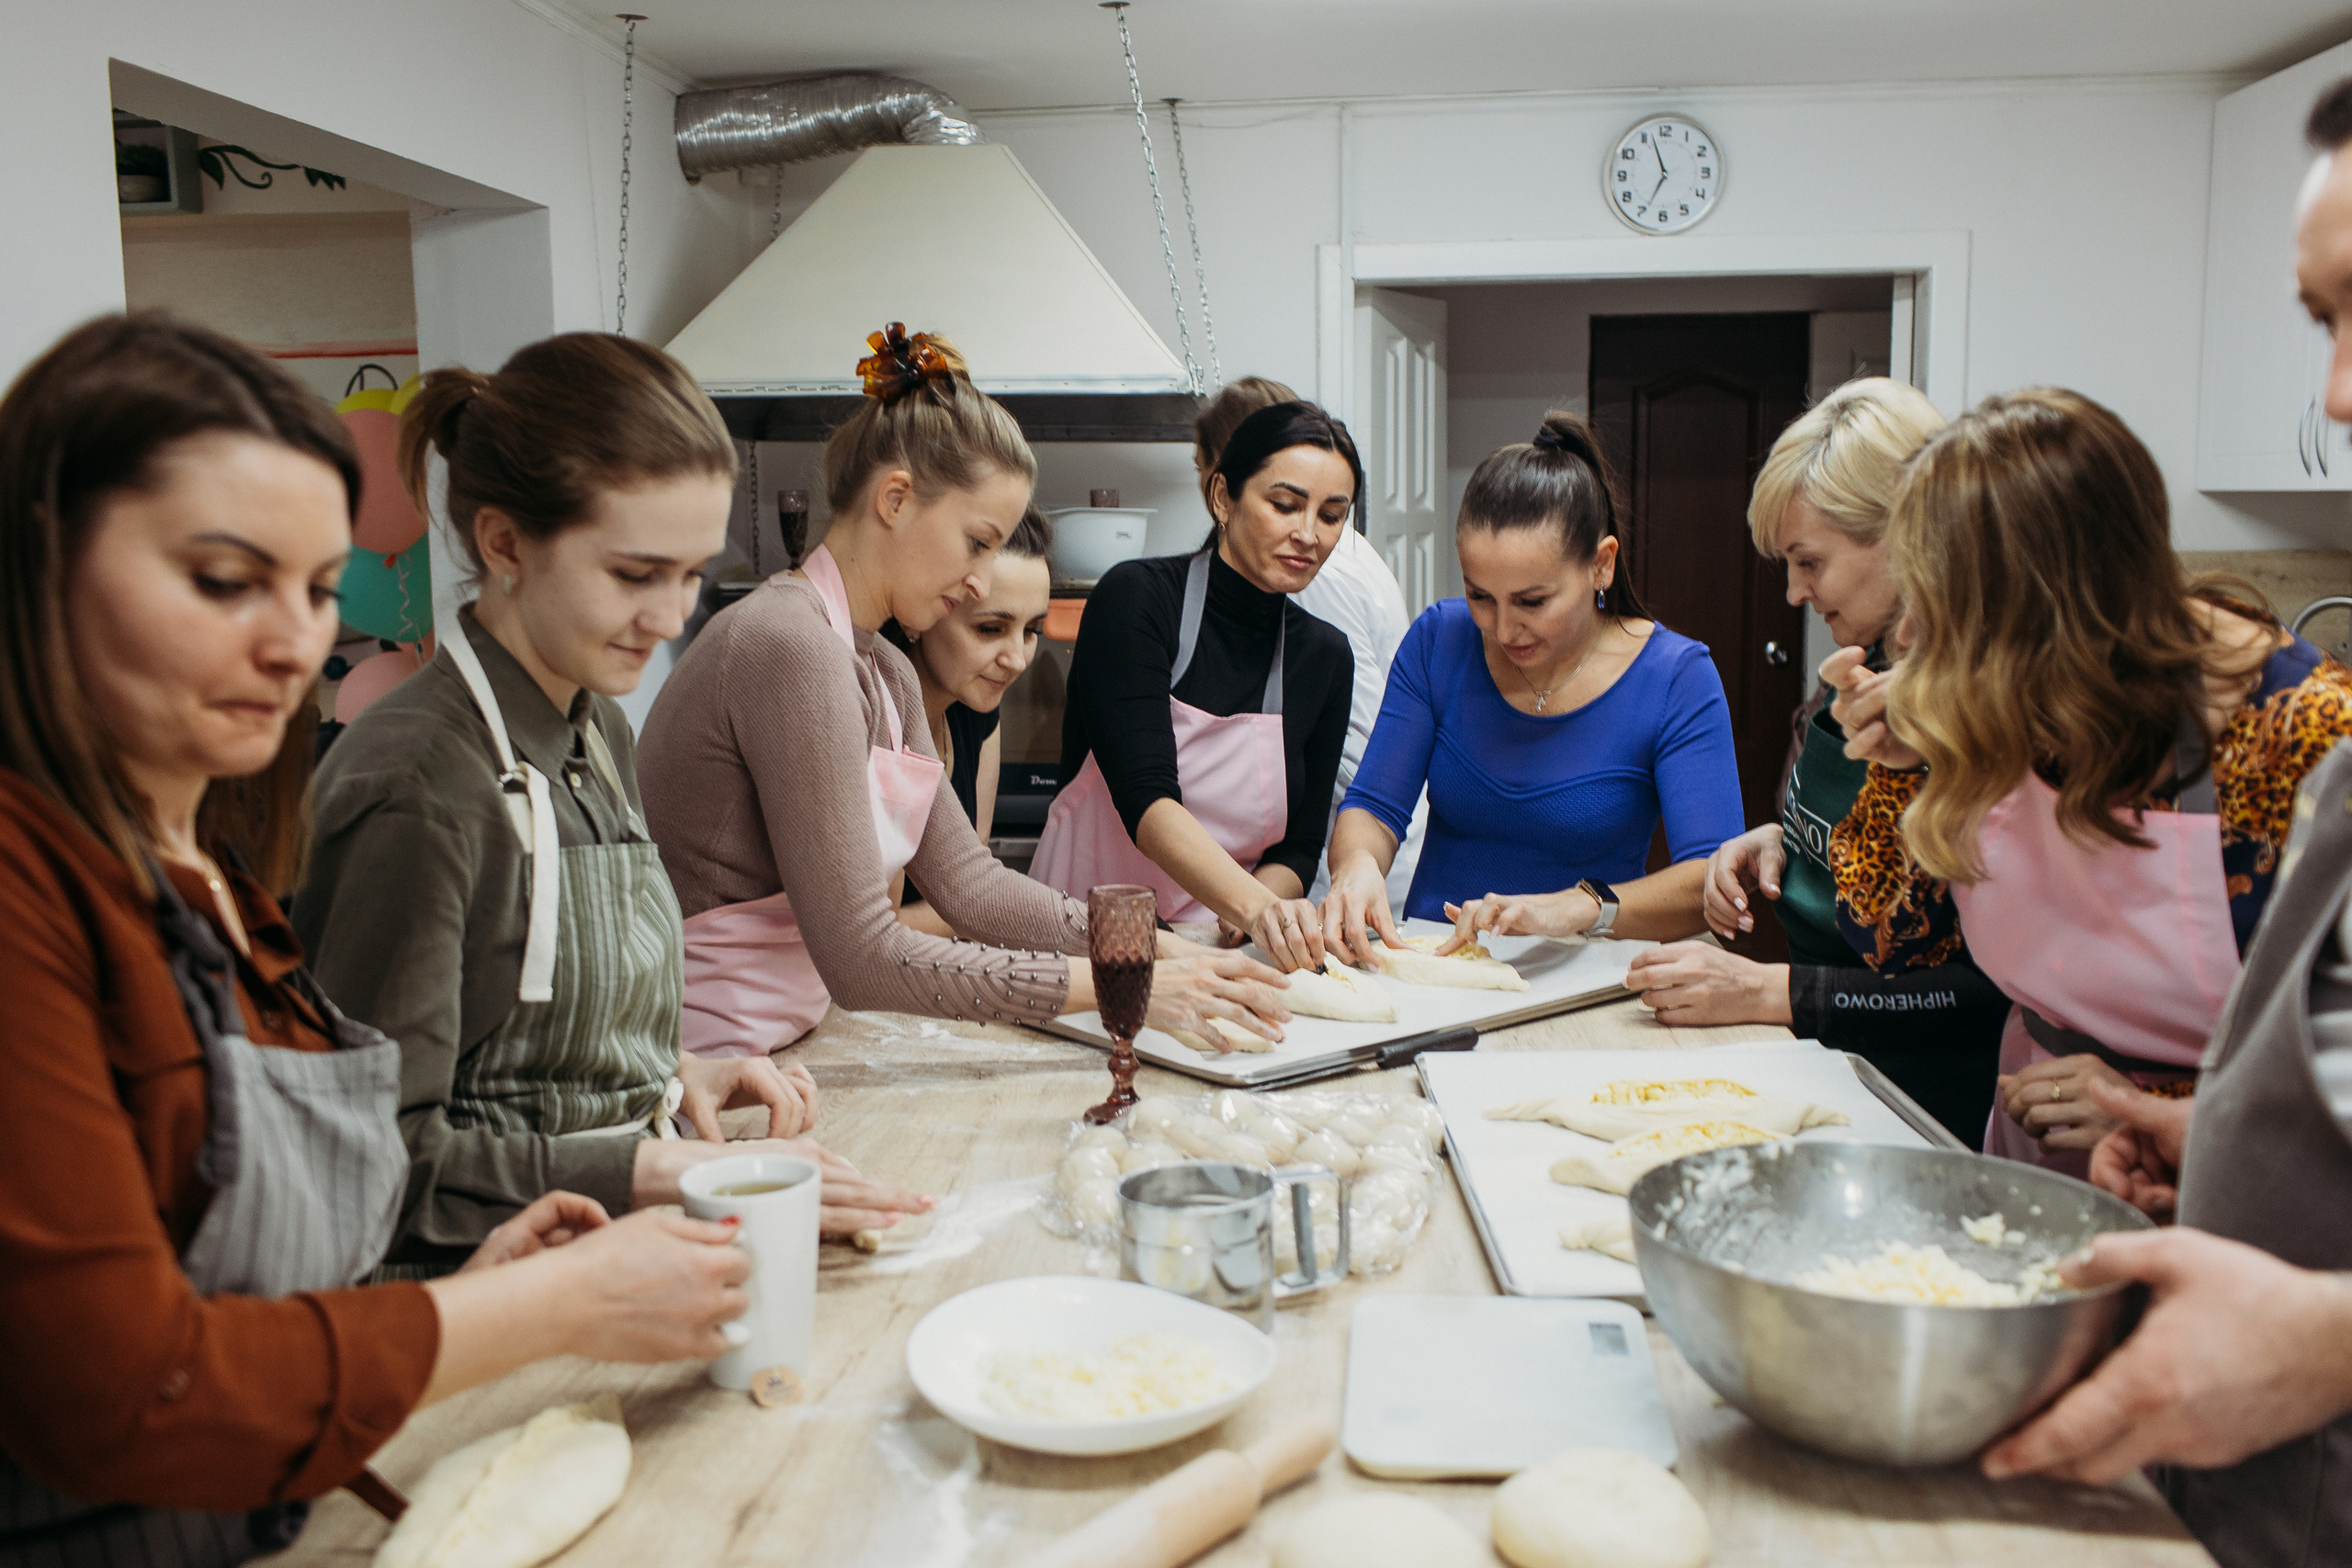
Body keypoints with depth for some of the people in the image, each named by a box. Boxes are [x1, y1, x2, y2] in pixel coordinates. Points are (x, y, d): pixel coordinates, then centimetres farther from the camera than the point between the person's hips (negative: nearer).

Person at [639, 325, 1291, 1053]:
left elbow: (970, 880, 8)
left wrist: (1166, 953, -1)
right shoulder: (793, 646, -18)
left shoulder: (885, 675, 11)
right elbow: (862, 956, -21)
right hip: (702, 1065, -8)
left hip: (777, 1041, 8)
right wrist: (1115, 985, -19)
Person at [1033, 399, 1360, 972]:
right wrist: (1253, 904, -36)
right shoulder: (1136, 597, -9)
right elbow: (1146, 800, -21)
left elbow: (1298, 847, 7)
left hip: (1212, 951, 3)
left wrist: (1260, 917, -15)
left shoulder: (1325, 656, 6)